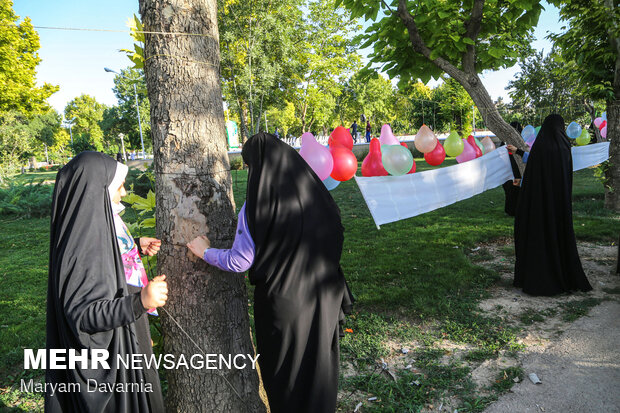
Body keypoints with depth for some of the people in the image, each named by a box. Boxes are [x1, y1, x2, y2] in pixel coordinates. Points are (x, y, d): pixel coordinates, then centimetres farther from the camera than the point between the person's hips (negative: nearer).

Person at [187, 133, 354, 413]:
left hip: (282, 300, -4)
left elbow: (239, 261, -14)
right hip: (323, 300, 4)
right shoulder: (314, 193, -9)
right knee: (318, 361, 24)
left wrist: (206, 252, 3)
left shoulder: (257, 207, -21)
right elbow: (336, 240, 0)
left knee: (284, 370, 19)